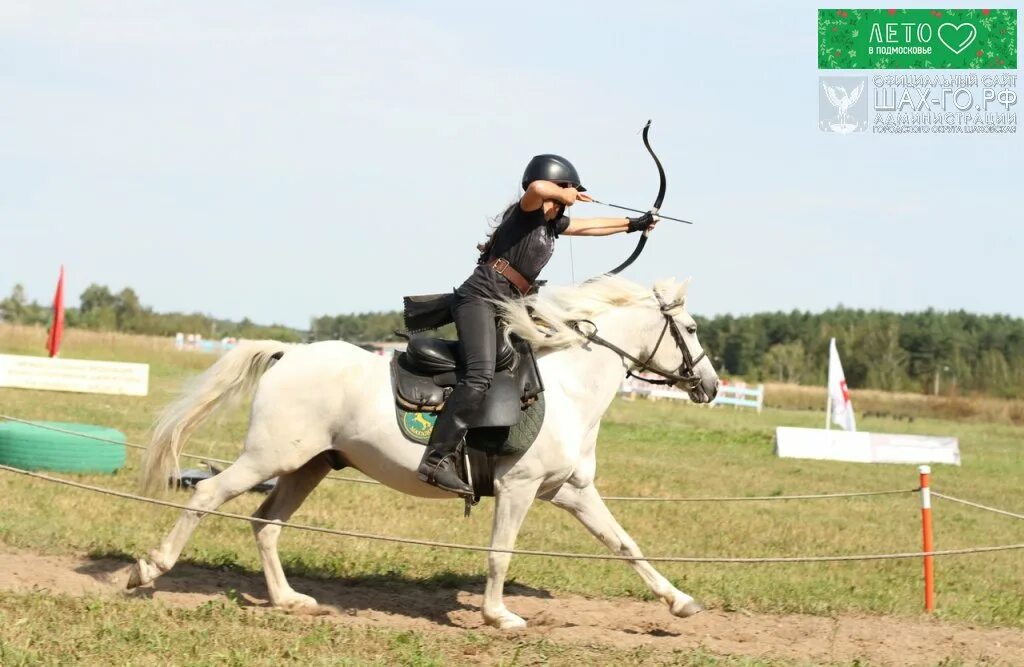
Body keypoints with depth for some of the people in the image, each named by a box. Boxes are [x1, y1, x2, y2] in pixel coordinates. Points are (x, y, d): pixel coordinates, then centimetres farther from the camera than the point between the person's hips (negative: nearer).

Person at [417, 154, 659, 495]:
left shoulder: (553, 222, 18)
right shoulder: (526, 213, -7)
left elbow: (591, 225, 36)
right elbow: (538, 188, -32)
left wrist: (634, 224, 47)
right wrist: (567, 196, -13)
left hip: (505, 307, 10)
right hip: (479, 299, -10)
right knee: (479, 375, -26)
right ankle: (437, 459, -33)